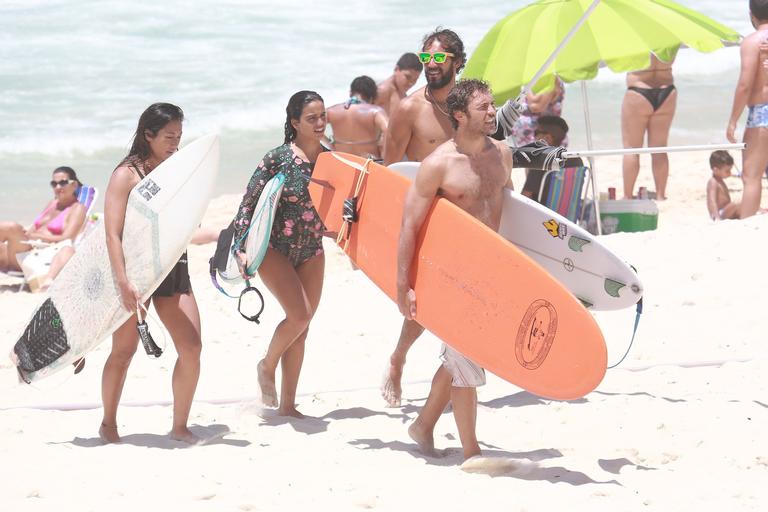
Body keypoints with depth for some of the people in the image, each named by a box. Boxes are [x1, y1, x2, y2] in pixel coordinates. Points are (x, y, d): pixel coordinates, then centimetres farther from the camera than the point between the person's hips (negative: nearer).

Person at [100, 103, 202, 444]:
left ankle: (180, 426, 7)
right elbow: (113, 234, -16)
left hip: (174, 269, 5)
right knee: (124, 351, 5)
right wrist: (123, 282, -24)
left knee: (191, 347, -5)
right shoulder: (126, 175, -9)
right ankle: (108, 425, 22)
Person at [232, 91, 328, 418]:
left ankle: (287, 404, 15)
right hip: (274, 248, -6)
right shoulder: (278, 159, -15)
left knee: (301, 327, 7)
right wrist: (243, 249, -21)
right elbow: (249, 203, -14)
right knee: (300, 315, -20)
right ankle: (267, 366, 8)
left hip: (311, 251, 6)